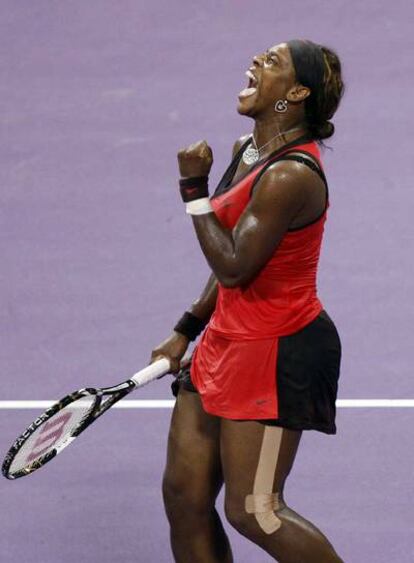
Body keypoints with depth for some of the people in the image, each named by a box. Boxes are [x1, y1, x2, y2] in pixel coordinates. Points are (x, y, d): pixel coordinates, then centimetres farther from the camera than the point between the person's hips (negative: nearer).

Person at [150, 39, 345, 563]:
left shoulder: (291, 175, -22)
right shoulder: (245, 151, 8)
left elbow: (234, 267, -23)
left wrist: (194, 189, -15)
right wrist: (186, 332, 19)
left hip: (279, 352, -9)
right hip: (226, 343, 9)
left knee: (253, 510, -5)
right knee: (185, 495, 7)